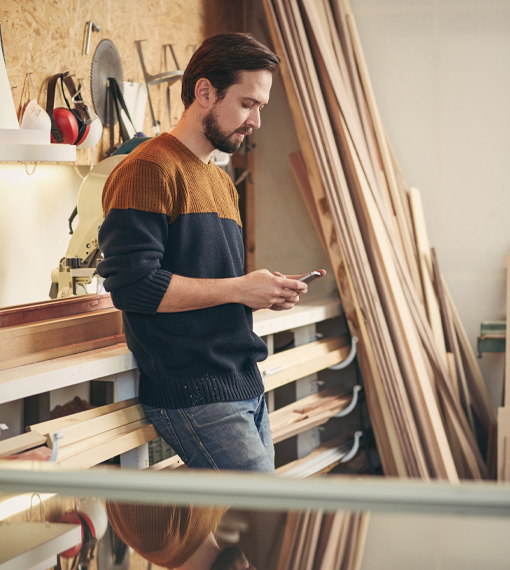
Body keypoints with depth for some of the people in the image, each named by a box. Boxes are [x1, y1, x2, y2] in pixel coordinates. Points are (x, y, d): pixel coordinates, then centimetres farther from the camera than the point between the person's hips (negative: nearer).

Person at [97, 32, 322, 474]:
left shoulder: (223, 184, 23)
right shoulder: (149, 169, -8)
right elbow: (132, 284, -18)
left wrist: (267, 292, 6)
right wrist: (240, 288, -14)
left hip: (244, 387, 9)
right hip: (195, 398, -9)